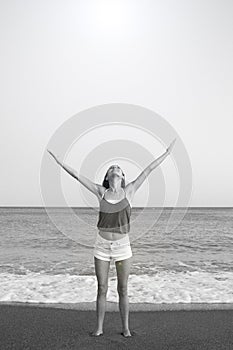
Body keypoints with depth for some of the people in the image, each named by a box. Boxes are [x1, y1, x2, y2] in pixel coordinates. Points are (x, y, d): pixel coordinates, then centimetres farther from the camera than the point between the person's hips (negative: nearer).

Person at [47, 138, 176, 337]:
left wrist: (167, 153, 0)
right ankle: (99, 328, 28)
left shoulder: (129, 191, -3)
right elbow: (77, 175, 0)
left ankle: (126, 328, 28)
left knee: (123, 290, 10)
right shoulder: (101, 192, -1)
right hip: (102, 246, 1)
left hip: (122, 246, 0)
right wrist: (60, 162, 0)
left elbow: (148, 170, -3)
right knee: (102, 289, 11)